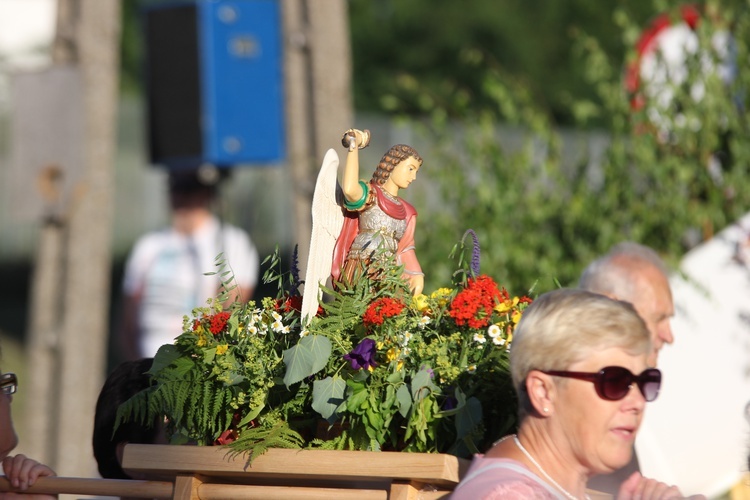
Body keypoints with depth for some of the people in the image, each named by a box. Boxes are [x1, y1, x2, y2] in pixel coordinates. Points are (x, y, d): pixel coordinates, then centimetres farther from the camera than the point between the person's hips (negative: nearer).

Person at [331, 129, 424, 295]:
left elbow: (405, 250, 19)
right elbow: (349, 189, -17)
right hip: (360, 274, -6)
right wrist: (354, 146, -13)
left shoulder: (407, 212, 26)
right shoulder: (370, 194, 6)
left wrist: (417, 275, 1)